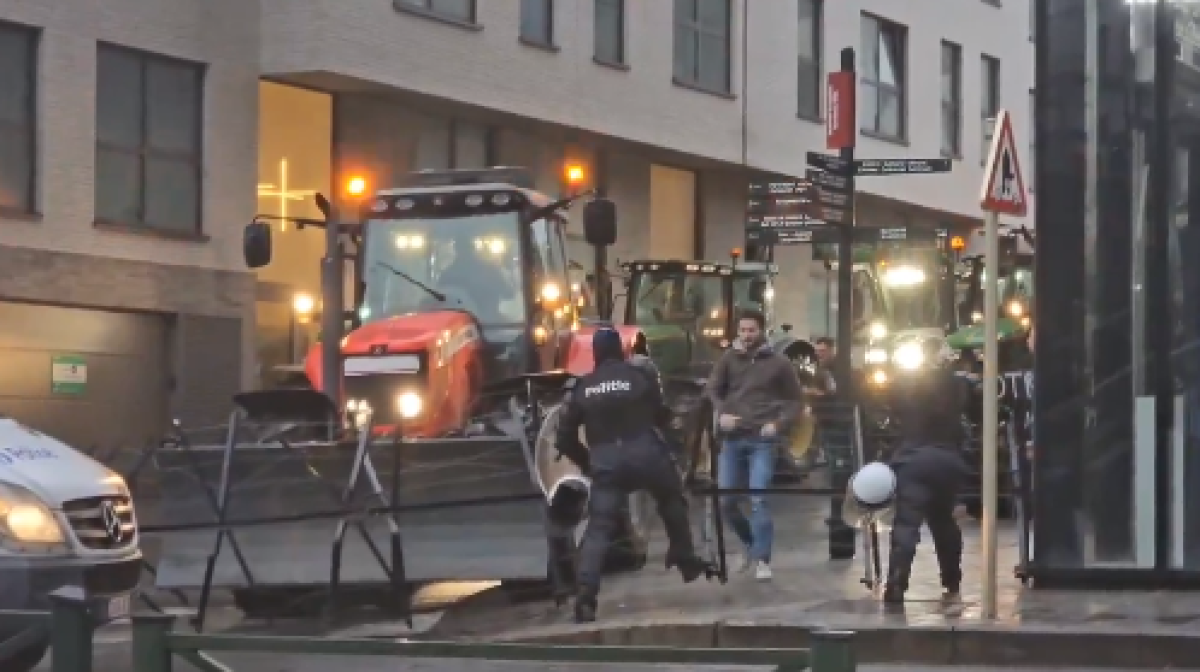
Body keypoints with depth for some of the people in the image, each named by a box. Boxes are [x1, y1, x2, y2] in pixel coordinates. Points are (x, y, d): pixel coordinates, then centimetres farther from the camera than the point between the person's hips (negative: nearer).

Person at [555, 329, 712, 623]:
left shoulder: (580, 388, 7)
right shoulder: (641, 376, 0)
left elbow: (565, 438, 9)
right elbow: (662, 416, 8)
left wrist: (587, 462, 22)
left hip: (606, 462, 1)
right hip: (646, 453, -1)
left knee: (599, 528, -1)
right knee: (672, 501, 28)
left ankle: (586, 595, -15)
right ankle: (685, 559, 34)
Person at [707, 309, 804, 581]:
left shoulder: (778, 363, 3)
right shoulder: (729, 358, 7)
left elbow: (796, 400, 8)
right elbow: (712, 390, 6)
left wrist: (779, 424, -8)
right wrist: (721, 413, -14)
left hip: (763, 440, -3)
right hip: (732, 439, 3)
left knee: (758, 500, -12)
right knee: (726, 501, 5)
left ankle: (762, 560, -4)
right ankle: (751, 543, 29)